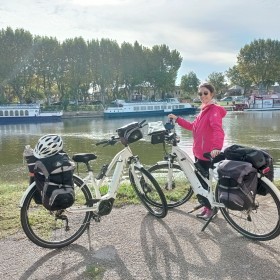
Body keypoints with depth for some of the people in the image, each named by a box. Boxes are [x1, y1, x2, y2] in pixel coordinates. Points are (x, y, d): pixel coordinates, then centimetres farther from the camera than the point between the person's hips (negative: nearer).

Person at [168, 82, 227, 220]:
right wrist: (177, 119, 20)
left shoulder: (214, 110, -15)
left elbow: (218, 130, -31)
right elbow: (193, 126, 22)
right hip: (198, 152, 9)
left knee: (204, 182, 0)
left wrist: (217, 148, -47)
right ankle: (206, 206, 31)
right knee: (200, 181, 16)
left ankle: (211, 208, 18)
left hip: (208, 154, -9)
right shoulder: (203, 110, 14)